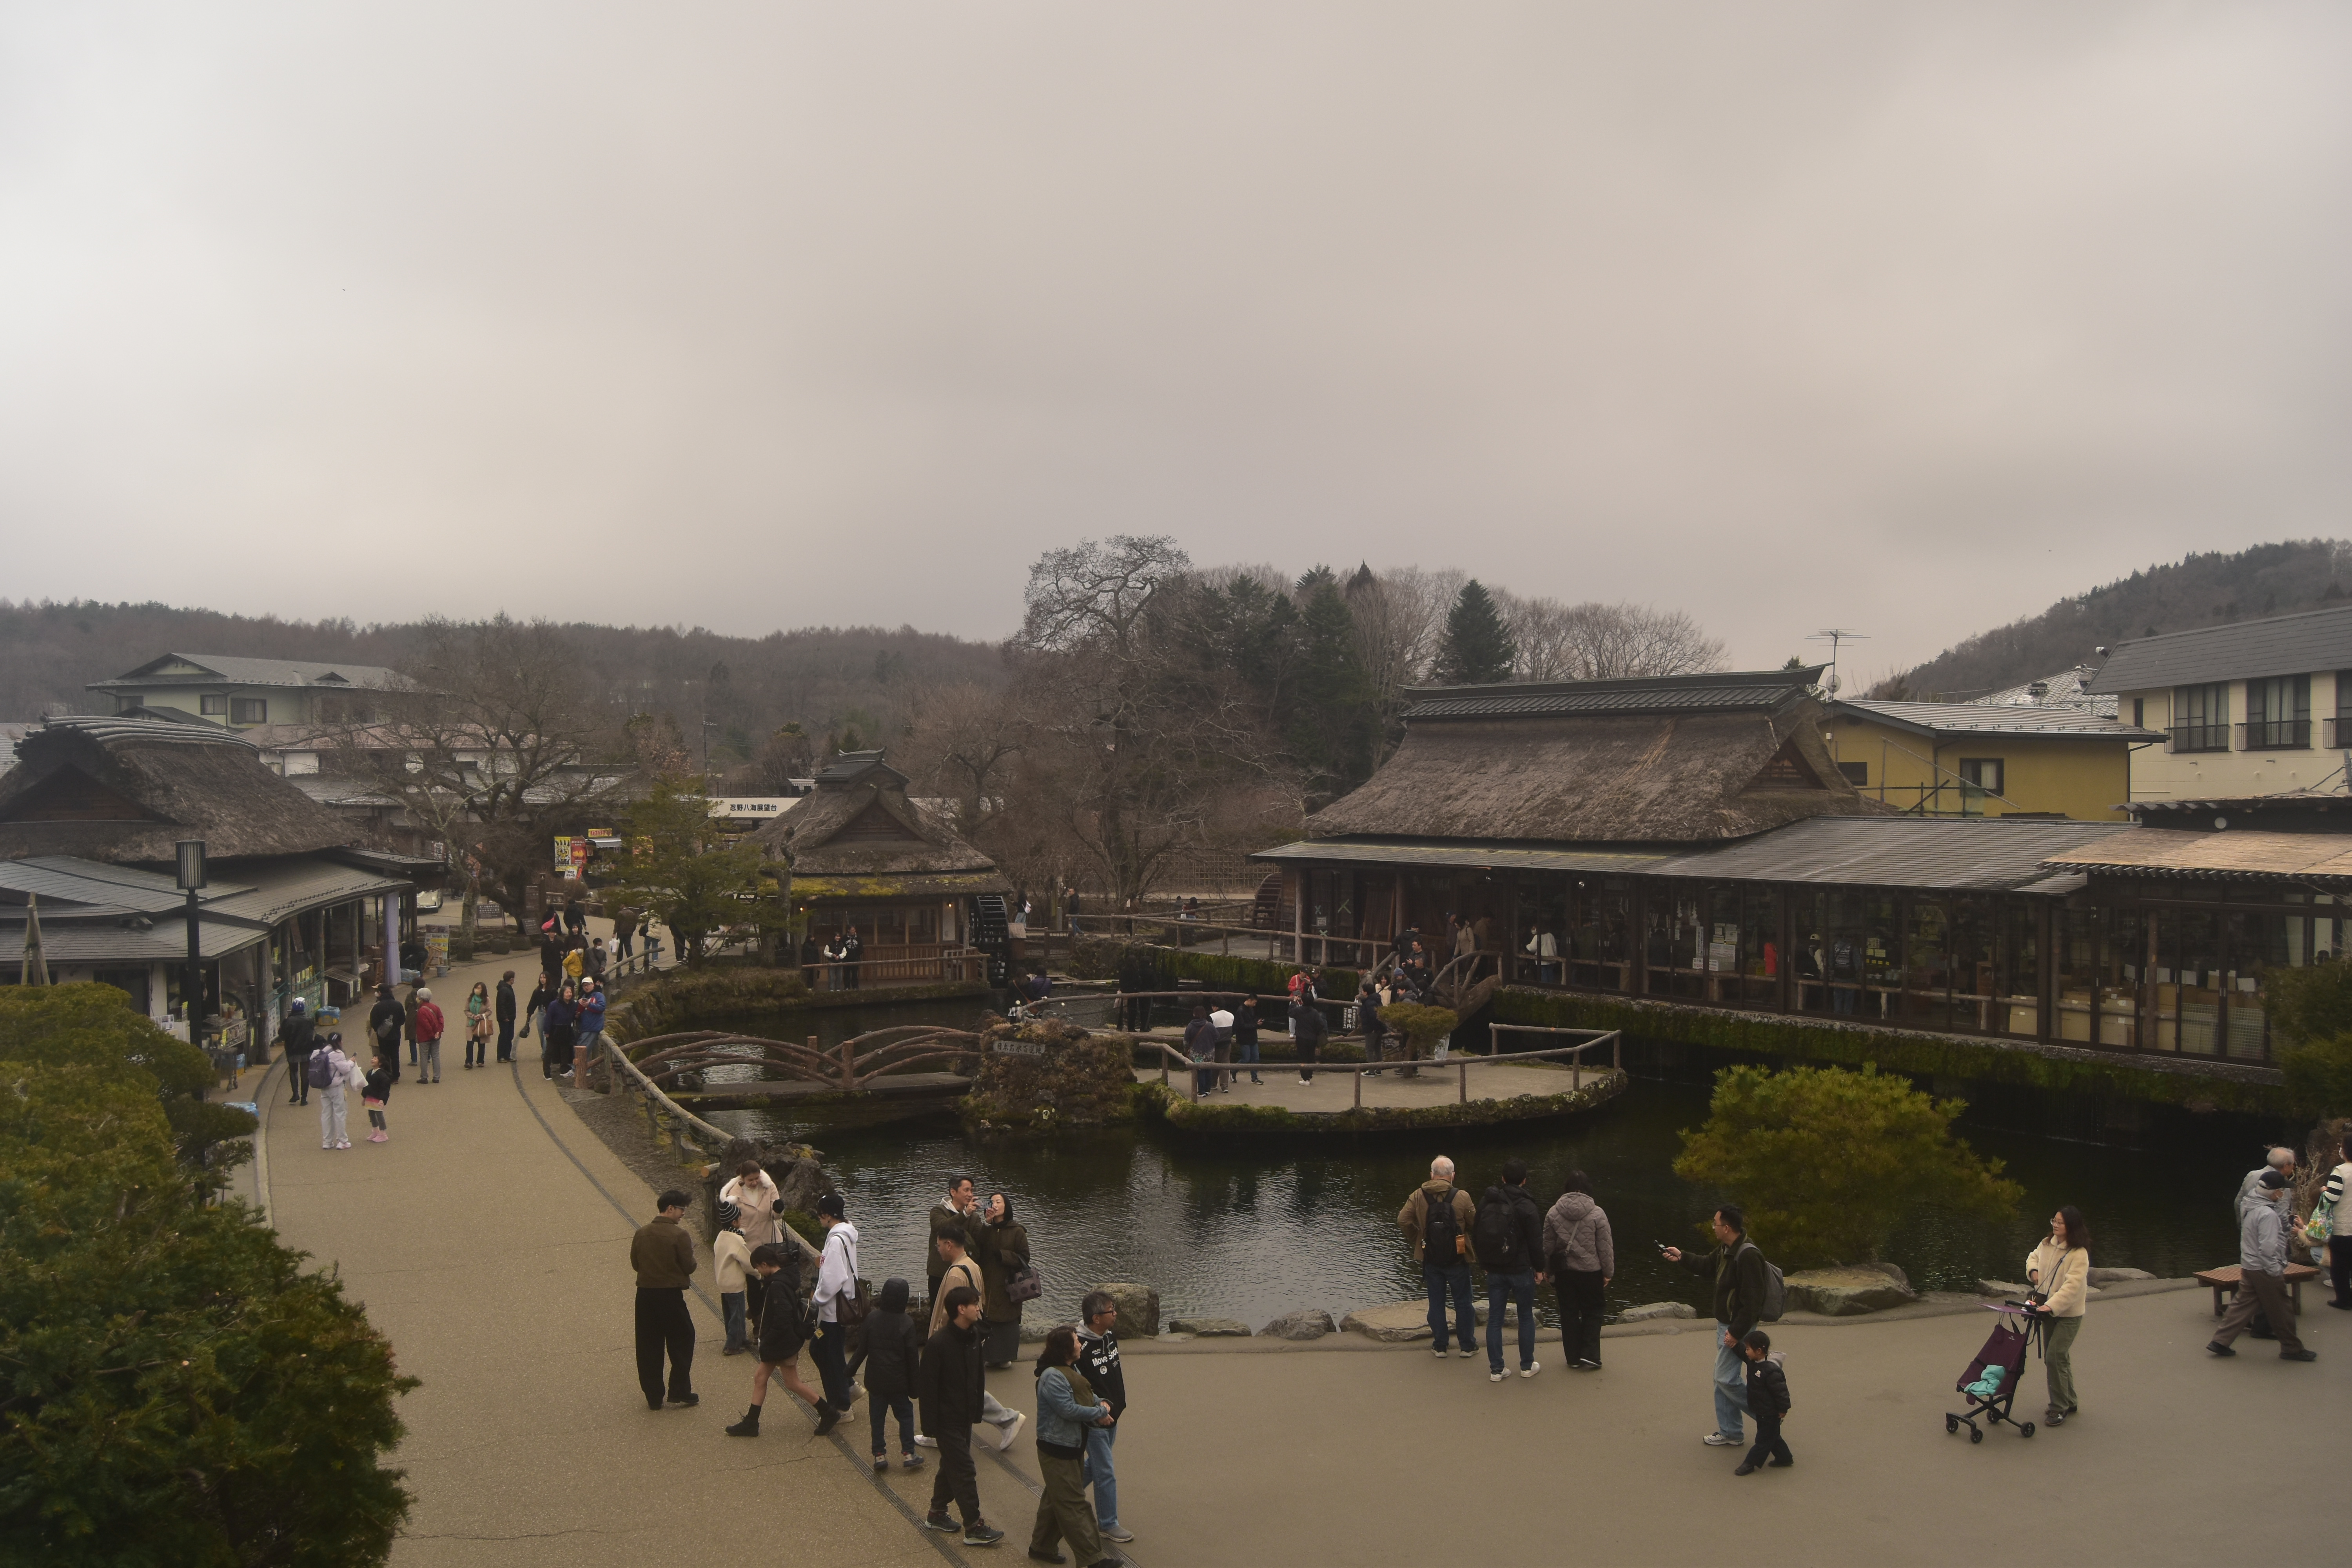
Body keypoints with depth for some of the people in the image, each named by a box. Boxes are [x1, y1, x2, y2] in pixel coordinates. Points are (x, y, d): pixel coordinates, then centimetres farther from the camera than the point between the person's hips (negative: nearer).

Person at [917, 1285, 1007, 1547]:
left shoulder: (973, 1336, 2)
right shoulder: (938, 1344, -23)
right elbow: (927, 1386, -19)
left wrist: (978, 1407, 13)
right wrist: (930, 1425, -18)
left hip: (965, 1416, 8)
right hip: (947, 1419, -8)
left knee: (951, 1465, 18)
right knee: (964, 1470, -5)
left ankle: (936, 1515, 34)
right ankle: (974, 1528, 2)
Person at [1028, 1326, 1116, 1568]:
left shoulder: (1072, 1369, 9)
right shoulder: (1052, 1377, -23)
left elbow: (1087, 1394, 17)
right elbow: (1068, 1409, -27)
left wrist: (1102, 1404, -5)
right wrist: (1099, 1414, -16)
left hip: (1073, 1447, 10)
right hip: (1057, 1450, -10)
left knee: (1055, 1499, 19)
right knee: (1073, 1504, -3)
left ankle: (1041, 1546, 31)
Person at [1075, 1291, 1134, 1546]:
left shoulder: (1111, 1335, -1)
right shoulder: (1079, 1346, -27)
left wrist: (1117, 1404, 15)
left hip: (1112, 1413, 8)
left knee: (1095, 1464, 23)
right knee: (1105, 1473, 2)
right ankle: (1108, 1524, 16)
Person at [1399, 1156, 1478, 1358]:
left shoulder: (1418, 1196, -7)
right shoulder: (1462, 1197, -14)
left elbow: (1403, 1221, -8)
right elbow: (1475, 1223, -10)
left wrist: (1417, 1239, 7)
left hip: (1431, 1260, 2)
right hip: (1457, 1259, -2)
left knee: (1436, 1302, 12)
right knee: (1463, 1303, 11)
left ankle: (1440, 1346, 17)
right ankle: (1467, 1346, 17)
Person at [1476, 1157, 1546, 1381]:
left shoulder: (1485, 1203, 2)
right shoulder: (1527, 1207, -13)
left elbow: (1476, 1235, 9)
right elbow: (1536, 1242, -11)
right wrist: (1539, 1269, 1)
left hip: (1494, 1270, 4)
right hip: (1520, 1270, -3)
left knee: (1494, 1318, 7)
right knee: (1526, 1317, 12)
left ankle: (1496, 1370, 9)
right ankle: (1527, 1366, 18)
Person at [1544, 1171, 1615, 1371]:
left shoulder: (1553, 1213, -4)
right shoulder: (1597, 1214, -12)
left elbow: (1547, 1246, 3)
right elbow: (1606, 1247, -8)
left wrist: (1549, 1269, 16)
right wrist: (1609, 1272, 4)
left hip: (1563, 1271, 2)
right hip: (1590, 1272, -2)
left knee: (1569, 1313, 12)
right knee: (1593, 1311, 12)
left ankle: (1573, 1358, 17)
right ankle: (1589, 1355, 4)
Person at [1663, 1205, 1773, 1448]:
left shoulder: (1748, 1256, -26)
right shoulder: (1725, 1250, 5)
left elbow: (1752, 1300, -26)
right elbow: (1708, 1265, 28)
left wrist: (1737, 1332, -24)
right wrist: (1682, 1257, 23)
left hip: (1738, 1327, -10)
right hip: (1725, 1324, 10)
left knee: (1727, 1379, -6)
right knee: (1723, 1379, 14)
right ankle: (1730, 1433, 24)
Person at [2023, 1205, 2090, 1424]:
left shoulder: (2079, 1254, -20)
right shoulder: (2047, 1245, 3)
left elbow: (2072, 1285, -29)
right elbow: (2034, 1257, 24)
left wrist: (2051, 1306, -37)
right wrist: (2033, 1270, 2)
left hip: (2068, 1315, -8)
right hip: (2048, 1310, 8)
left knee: (2055, 1357, -13)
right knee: (2058, 1358, 16)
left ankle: (2059, 1410, -4)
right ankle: (2068, 1402, 32)